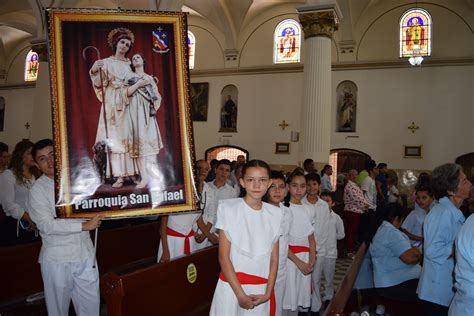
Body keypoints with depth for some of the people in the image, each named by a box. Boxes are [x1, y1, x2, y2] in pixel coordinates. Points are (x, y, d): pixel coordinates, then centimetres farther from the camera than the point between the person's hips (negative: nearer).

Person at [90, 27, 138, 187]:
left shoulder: (130, 64, 15)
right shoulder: (106, 62, 6)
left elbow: (135, 82, 16)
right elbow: (99, 84, -4)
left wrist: (148, 80, 1)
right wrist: (94, 70, -19)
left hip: (128, 103, 3)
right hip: (112, 103, -3)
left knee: (128, 136, 1)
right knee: (115, 138, -7)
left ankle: (130, 172, 4)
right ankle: (119, 175, -8)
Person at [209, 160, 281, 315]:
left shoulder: (275, 213, 1)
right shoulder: (228, 208, -9)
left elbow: (274, 257, 4)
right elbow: (223, 256, -9)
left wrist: (268, 293, -4)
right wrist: (240, 294, -11)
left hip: (261, 289, 3)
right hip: (232, 286, -2)